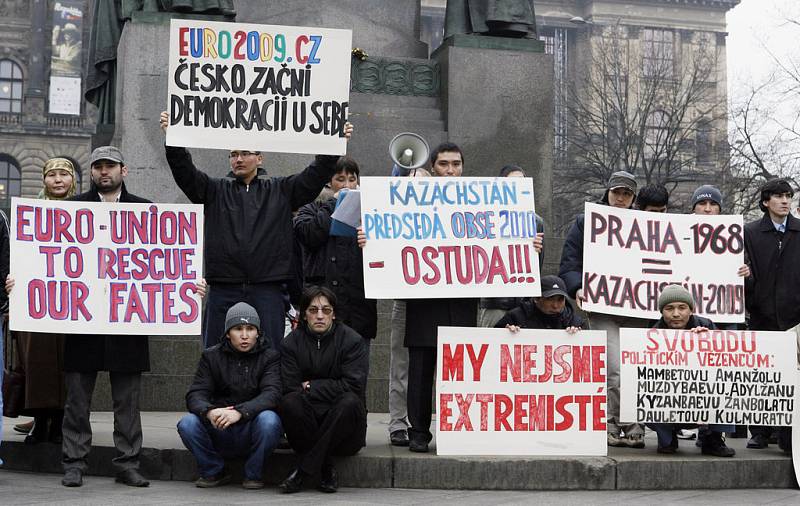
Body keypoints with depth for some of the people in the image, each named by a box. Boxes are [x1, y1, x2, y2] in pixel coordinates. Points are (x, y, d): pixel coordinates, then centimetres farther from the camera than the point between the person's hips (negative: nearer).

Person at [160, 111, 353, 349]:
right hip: (224, 291, 1)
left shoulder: (281, 190, 12)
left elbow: (314, 176, 3)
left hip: (267, 291, -1)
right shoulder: (216, 189, 13)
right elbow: (185, 172, 0)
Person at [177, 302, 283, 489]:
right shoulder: (212, 356, 6)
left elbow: (271, 394, -18)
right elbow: (195, 394, -4)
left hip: (252, 431, -2)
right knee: (187, 423, -25)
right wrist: (209, 412, -29)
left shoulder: (270, 356, -2)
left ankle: (253, 474, -7)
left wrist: (239, 412, -35)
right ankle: (213, 472, 2)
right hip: (220, 433, 2)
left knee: (268, 419, -34)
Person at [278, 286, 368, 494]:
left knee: (350, 402, -33)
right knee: (290, 403, -29)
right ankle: (326, 469, -22)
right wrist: (329, 389, -15)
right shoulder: (291, 343, 1)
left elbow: (354, 385, -14)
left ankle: (304, 469, -28)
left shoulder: (352, 340, -3)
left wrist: (311, 387, -10)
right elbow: (289, 387, -9)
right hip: (308, 420, 1)